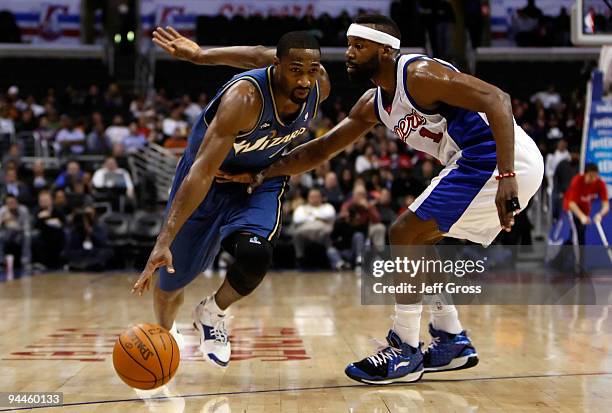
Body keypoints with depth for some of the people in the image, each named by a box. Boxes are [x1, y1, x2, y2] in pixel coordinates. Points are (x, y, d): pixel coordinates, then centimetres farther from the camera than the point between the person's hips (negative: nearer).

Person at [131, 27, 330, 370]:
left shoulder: (320, 87, -20)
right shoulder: (245, 97, -37)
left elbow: (263, 56, 0)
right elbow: (202, 172, -41)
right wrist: (164, 241, -47)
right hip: (213, 178, -3)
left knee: (255, 256, -27)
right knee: (172, 277, 10)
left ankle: (213, 313, 6)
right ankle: (165, 334, 46)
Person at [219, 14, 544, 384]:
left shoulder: (420, 75, -15)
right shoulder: (373, 104, 13)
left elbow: (497, 100, -24)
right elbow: (321, 149, 20)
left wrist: (505, 176, -32)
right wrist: (261, 175, 15)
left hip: (502, 160, -10)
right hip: (477, 163, 10)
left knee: (405, 235, -8)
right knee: (418, 240, 19)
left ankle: (405, 353, -1)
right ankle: (451, 342, 23)